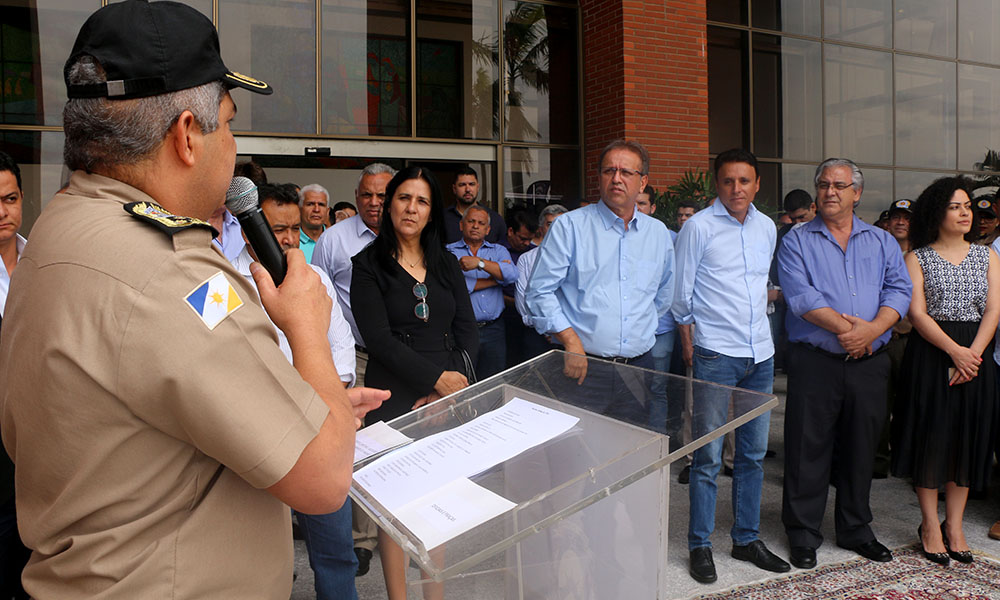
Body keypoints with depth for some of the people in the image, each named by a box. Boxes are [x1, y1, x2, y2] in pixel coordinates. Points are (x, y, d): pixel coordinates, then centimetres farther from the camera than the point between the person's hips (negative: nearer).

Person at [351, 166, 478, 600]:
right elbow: (377, 337, -9)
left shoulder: (446, 263, 14)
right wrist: (436, 378, -12)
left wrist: (456, 378, -6)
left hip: (448, 393, 4)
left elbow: (467, 329, 10)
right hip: (395, 396, -3)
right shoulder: (368, 265, 1)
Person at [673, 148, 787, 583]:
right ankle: (700, 546, 11)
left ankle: (746, 539, 26)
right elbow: (681, 294, -3)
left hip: (761, 354, 6)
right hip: (715, 355, -6)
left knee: (753, 453, 13)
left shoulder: (767, 227, 11)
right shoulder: (699, 227, -6)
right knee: (708, 456, -2)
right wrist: (689, 348, -1)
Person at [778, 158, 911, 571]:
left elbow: (899, 291, 1)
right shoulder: (797, 241, 2)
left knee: (861, 447, 13)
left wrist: (872, 329, -16)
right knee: (808, 448, 2)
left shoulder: (882, 241, 13)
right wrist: (846, 328, -16)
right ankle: (803, 534, 14)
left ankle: (856, 530, 29)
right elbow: (800, 296, -11)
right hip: (815, 361, -3)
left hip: (868, 362, 4)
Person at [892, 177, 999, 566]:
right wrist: (955, 352, -18)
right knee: (931, 435, 0)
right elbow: (918, 314, -8)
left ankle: (954, 526, 18)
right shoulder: (918, 258, 1)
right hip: (930, 355, -3)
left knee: (968, 438, 7)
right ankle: (930, 526, 12)